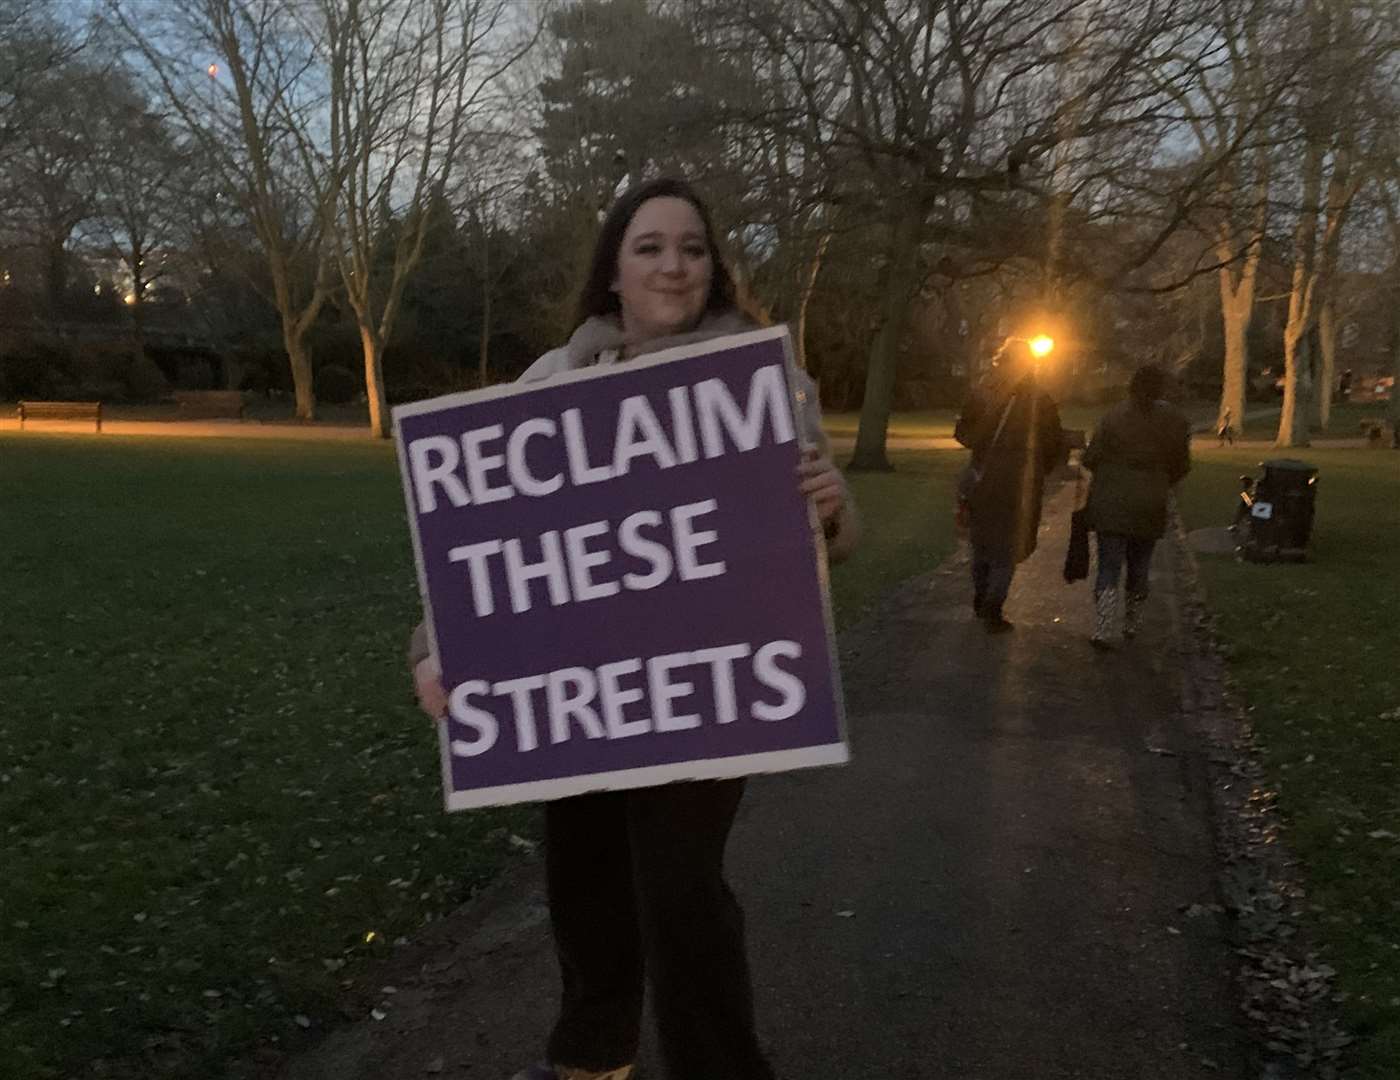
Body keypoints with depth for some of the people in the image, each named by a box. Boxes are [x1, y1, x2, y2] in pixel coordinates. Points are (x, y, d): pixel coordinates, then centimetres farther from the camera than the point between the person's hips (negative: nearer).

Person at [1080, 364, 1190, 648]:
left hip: (1110, 504, -1)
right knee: (1139, 567, 17)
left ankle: (1104, 629, -12)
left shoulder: (1114, 416, -8)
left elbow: (1091, 458, -5)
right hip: (1150, 507, 2)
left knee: (1109, 566, 0)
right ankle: (1132, 623, 28)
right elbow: (1181, 465, 4)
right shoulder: (1175, 420, -3)